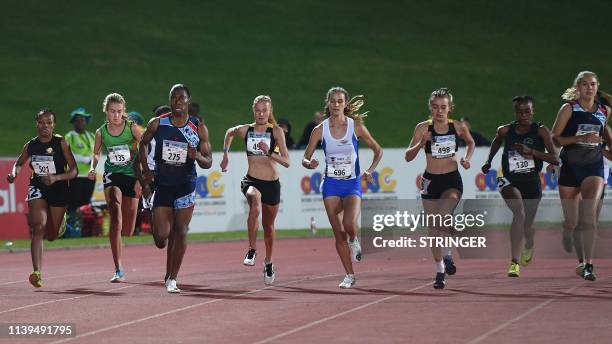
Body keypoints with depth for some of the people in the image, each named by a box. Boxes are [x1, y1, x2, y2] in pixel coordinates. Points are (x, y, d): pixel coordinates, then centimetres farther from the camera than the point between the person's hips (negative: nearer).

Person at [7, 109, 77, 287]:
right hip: (37, 187, 1)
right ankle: (37, 272, -28)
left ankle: (62, 220, 50)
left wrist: (56, 178, -26)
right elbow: (19, 163, 19)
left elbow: (73, 171, -10)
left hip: (58, 189, -1)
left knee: (52, 236, 10)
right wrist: (14, 173, -4)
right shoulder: (30, 145, -1)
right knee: (38, 228, -21)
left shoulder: (61, 143, -10)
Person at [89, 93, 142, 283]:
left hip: (132, 177, 0)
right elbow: (96, 154, 17)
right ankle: (119, 270, -24)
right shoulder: (101, 133, 1)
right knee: (115, 219, -24)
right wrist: (93, 168, -4)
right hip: (112, 176, 0)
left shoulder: (132, 128, -6)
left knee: (127, 231, 5)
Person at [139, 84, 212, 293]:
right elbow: (143, 144, 14)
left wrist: (197, 157, -24)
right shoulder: (157, 124, -4)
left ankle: (172, 279, 5)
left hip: (185, 186, 0)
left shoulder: (199, 128, -5)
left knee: (180, 233, -6)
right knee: (160, 237, -5)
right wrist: (146, 171, 3)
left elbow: (208, 162, -1)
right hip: (162, 185, 0)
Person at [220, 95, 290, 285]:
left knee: (268, 226, 15)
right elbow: (229, 133, 25)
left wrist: (269, 153, -27)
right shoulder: (245, 130, 0)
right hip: (251, 181, -1)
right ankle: (252, 250, -29)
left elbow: (286, 162, -12)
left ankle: (268, 263, 40)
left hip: (272, 184, 1)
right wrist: (225, 154, 22)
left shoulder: (276, 132, -6)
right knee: (255, 200, -36)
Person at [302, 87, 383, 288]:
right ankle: (350, 276, 13)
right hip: (331, 184, 2)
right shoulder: (320, 130, -1)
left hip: (352, 183, -2)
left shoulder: (356, 127, -3)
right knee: (338, 233, 0)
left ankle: (354, 242, 11)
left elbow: (378, 150, 6)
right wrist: (309, 164, -20)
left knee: (349, 224, -26)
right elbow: (305, 159, 4)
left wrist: (370, 171, -9)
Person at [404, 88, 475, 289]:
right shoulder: (423, 128, -6)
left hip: (452, 181, -1)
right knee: (433, 227, 7)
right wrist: (421, 143, -24)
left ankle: (447, 254, -5)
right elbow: (408, 157, -8)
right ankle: (439, 270, 22)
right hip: (430, 181, 2)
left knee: (444, 217, -28)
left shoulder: (458, 127, -3)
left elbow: (471, 143, 18)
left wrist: (467, 158, 0)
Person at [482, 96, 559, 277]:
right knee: (519, 212, -28)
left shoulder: (541, 131, -8)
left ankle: (529, 247, 53)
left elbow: (555, 159, -14)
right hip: (509, 180, -1)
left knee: (527, 224, 13)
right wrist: (489, 161, 20)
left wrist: (531, 151, -24)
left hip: (532, 182, 1)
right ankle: (515, 263, -31)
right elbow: (497, 141, 24)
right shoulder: (505, 131, -1)